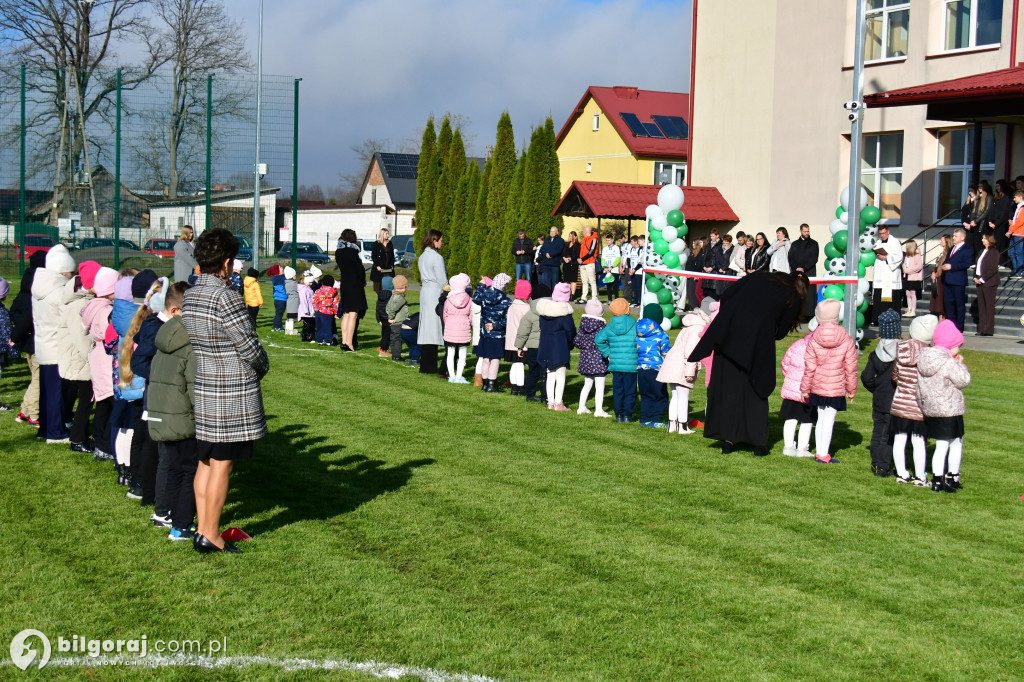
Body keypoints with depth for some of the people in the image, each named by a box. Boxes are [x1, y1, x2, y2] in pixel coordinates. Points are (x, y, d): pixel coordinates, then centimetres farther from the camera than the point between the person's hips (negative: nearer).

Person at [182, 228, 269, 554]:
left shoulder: (189, 295, 6)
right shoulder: (225, 297, -19)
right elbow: (249, 345, -17)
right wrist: (262, 367, 4)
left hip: (202, 392, 8)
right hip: (231, 394, -8)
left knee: (205, 461, 15)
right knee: (222, 464, 0)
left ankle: (202, 528, 21)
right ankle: (210, 536, 5)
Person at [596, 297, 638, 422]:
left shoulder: (610, 327, 1)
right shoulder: (635, 326, -7)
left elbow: (598, 339, -3)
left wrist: (607, 353, 5)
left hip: (615, 364, 3)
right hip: (631, 365, -3)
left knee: (617, 390, 11)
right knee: (630, 390, 7)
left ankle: (619, 414, 12)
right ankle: (627, 414, 7)